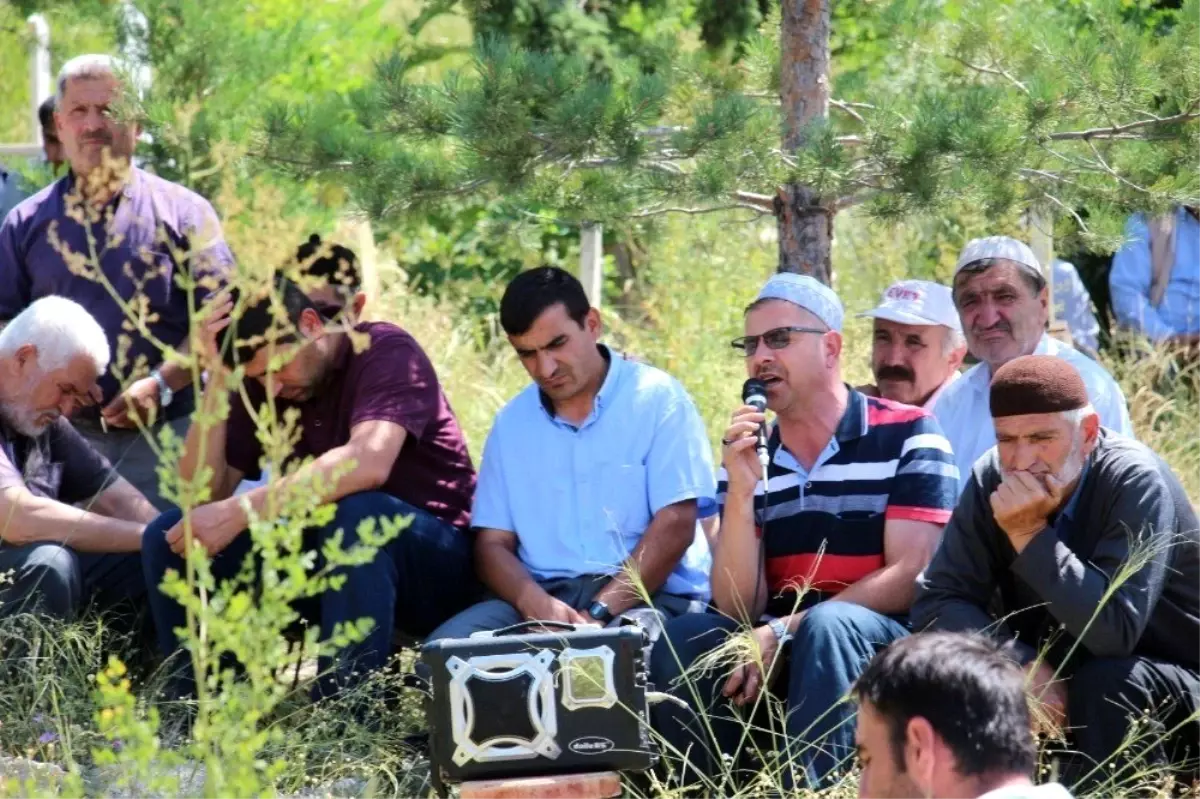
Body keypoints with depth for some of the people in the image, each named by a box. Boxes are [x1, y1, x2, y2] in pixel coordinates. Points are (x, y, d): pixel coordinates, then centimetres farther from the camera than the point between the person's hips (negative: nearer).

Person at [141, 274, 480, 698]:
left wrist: (238, 512, -38)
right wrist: (218, 378, -16)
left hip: (432, 568, -6)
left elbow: (368, 463, -35)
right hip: (331, 555, 6)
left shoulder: (387, 352, -16)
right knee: (171, 536, -10)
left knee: (354, 511, -38)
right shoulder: (259, 384, 2)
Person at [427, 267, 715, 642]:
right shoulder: (512, 423, 14)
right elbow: (492, 543, 10)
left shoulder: (656, 398, 1)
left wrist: (599, 613, -18)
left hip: (646, 595, -5)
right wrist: (536, 605, -13)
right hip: (544, 598, 5)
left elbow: (675, 525, -7)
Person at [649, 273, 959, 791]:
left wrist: (784, 634, -15)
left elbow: (909, 577, -10)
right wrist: (741, 491, -12)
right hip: (785, 653, 4)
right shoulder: (746, 460, 8)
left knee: (826, 628, -35)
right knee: (683, 642, -22)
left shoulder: (907, 435, -3)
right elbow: (739, 608, 1)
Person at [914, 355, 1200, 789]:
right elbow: (936, 602, -10)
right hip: (1053, 685, 5)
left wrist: (1029, 534, -33)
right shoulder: (992, 479, -7)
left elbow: (1113, 631, -32)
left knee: (1108, 682, -34)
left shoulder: (1134, 480, -23)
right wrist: (1024, 665, -25)